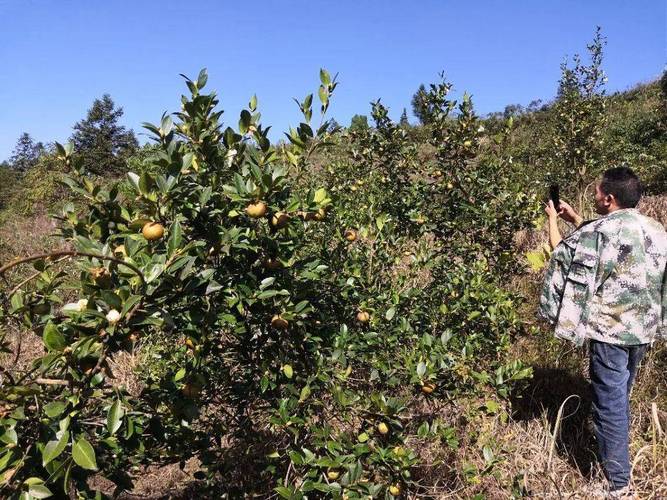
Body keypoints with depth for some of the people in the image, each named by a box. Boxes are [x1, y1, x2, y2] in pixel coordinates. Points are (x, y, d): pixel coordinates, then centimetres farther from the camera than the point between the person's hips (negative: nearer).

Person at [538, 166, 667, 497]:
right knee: (620, 398, 25)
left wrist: (552, 219, 11)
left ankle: (617, 482, 14)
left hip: (611, 331, -8)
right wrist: (575, 219, 21)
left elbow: (563, 253, -3)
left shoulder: (600, 231, -19)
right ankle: (616, 457, 44)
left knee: (610, 405, 3)